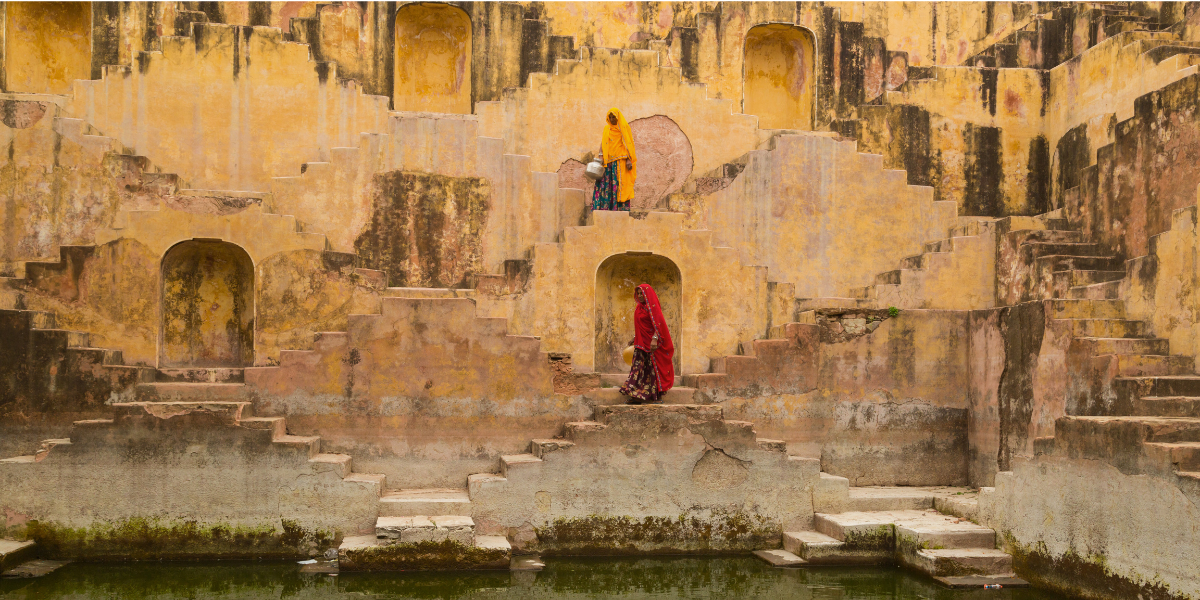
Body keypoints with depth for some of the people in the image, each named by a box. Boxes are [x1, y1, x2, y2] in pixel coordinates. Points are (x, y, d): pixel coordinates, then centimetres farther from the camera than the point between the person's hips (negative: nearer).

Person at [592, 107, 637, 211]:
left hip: (621, 161, -4)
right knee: (606, 184, -4)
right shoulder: (606, 129, 16)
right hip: (608, 161, 4)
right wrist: (601, 156, -5)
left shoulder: (624, 128, 3)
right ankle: (605, 207, -4)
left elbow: (629, 144, -2)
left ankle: (622, 207, -8)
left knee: (621, 185, -7)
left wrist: (629, 160, -12)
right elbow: (603, 143, 11)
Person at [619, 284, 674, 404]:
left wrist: (655, 339, -28)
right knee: (639, 366, 2)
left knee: (653, 367, -4)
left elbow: (658, 324, -19)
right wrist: (634, 339, 22)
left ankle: (657, 397, 0)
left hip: (651, 343, -8)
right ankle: (640, 395, 1)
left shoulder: (653, 307, -11)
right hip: (642, 343, 8)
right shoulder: (640, 307, 14)